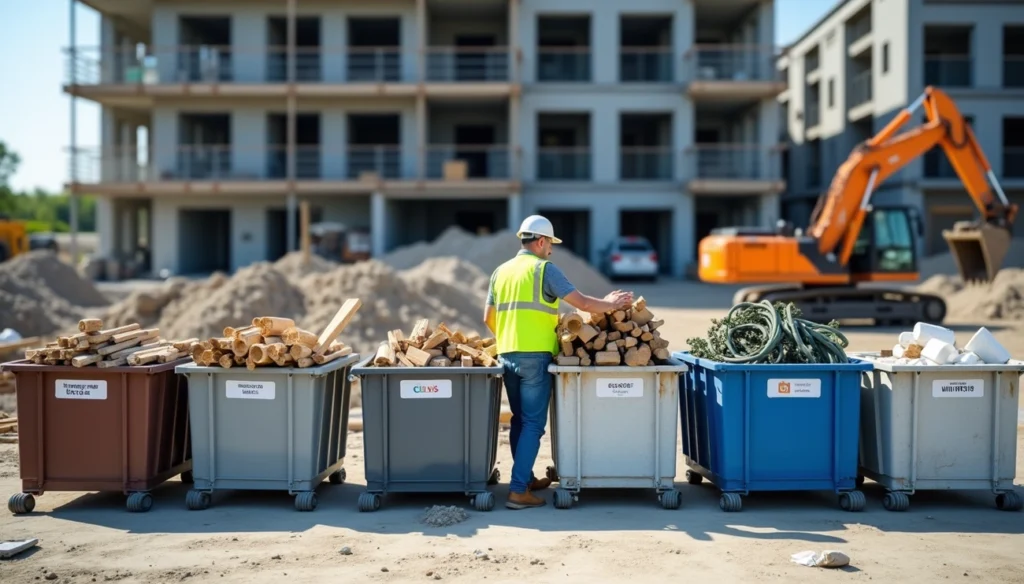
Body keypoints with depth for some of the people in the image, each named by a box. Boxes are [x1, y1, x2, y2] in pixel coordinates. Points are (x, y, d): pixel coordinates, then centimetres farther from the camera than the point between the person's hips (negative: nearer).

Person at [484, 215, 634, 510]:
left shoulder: (501, 271, 13)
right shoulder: (544, 269, -6)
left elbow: (488, 318, 16)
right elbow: (582, 302, -9)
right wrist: (610, 304, 7)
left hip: (507, 356, 7)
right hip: (535, 356, -6)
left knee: (519, 420, 18)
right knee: (533, 424, -3)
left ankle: (525, 478, 28)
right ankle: (518, 491, -7)